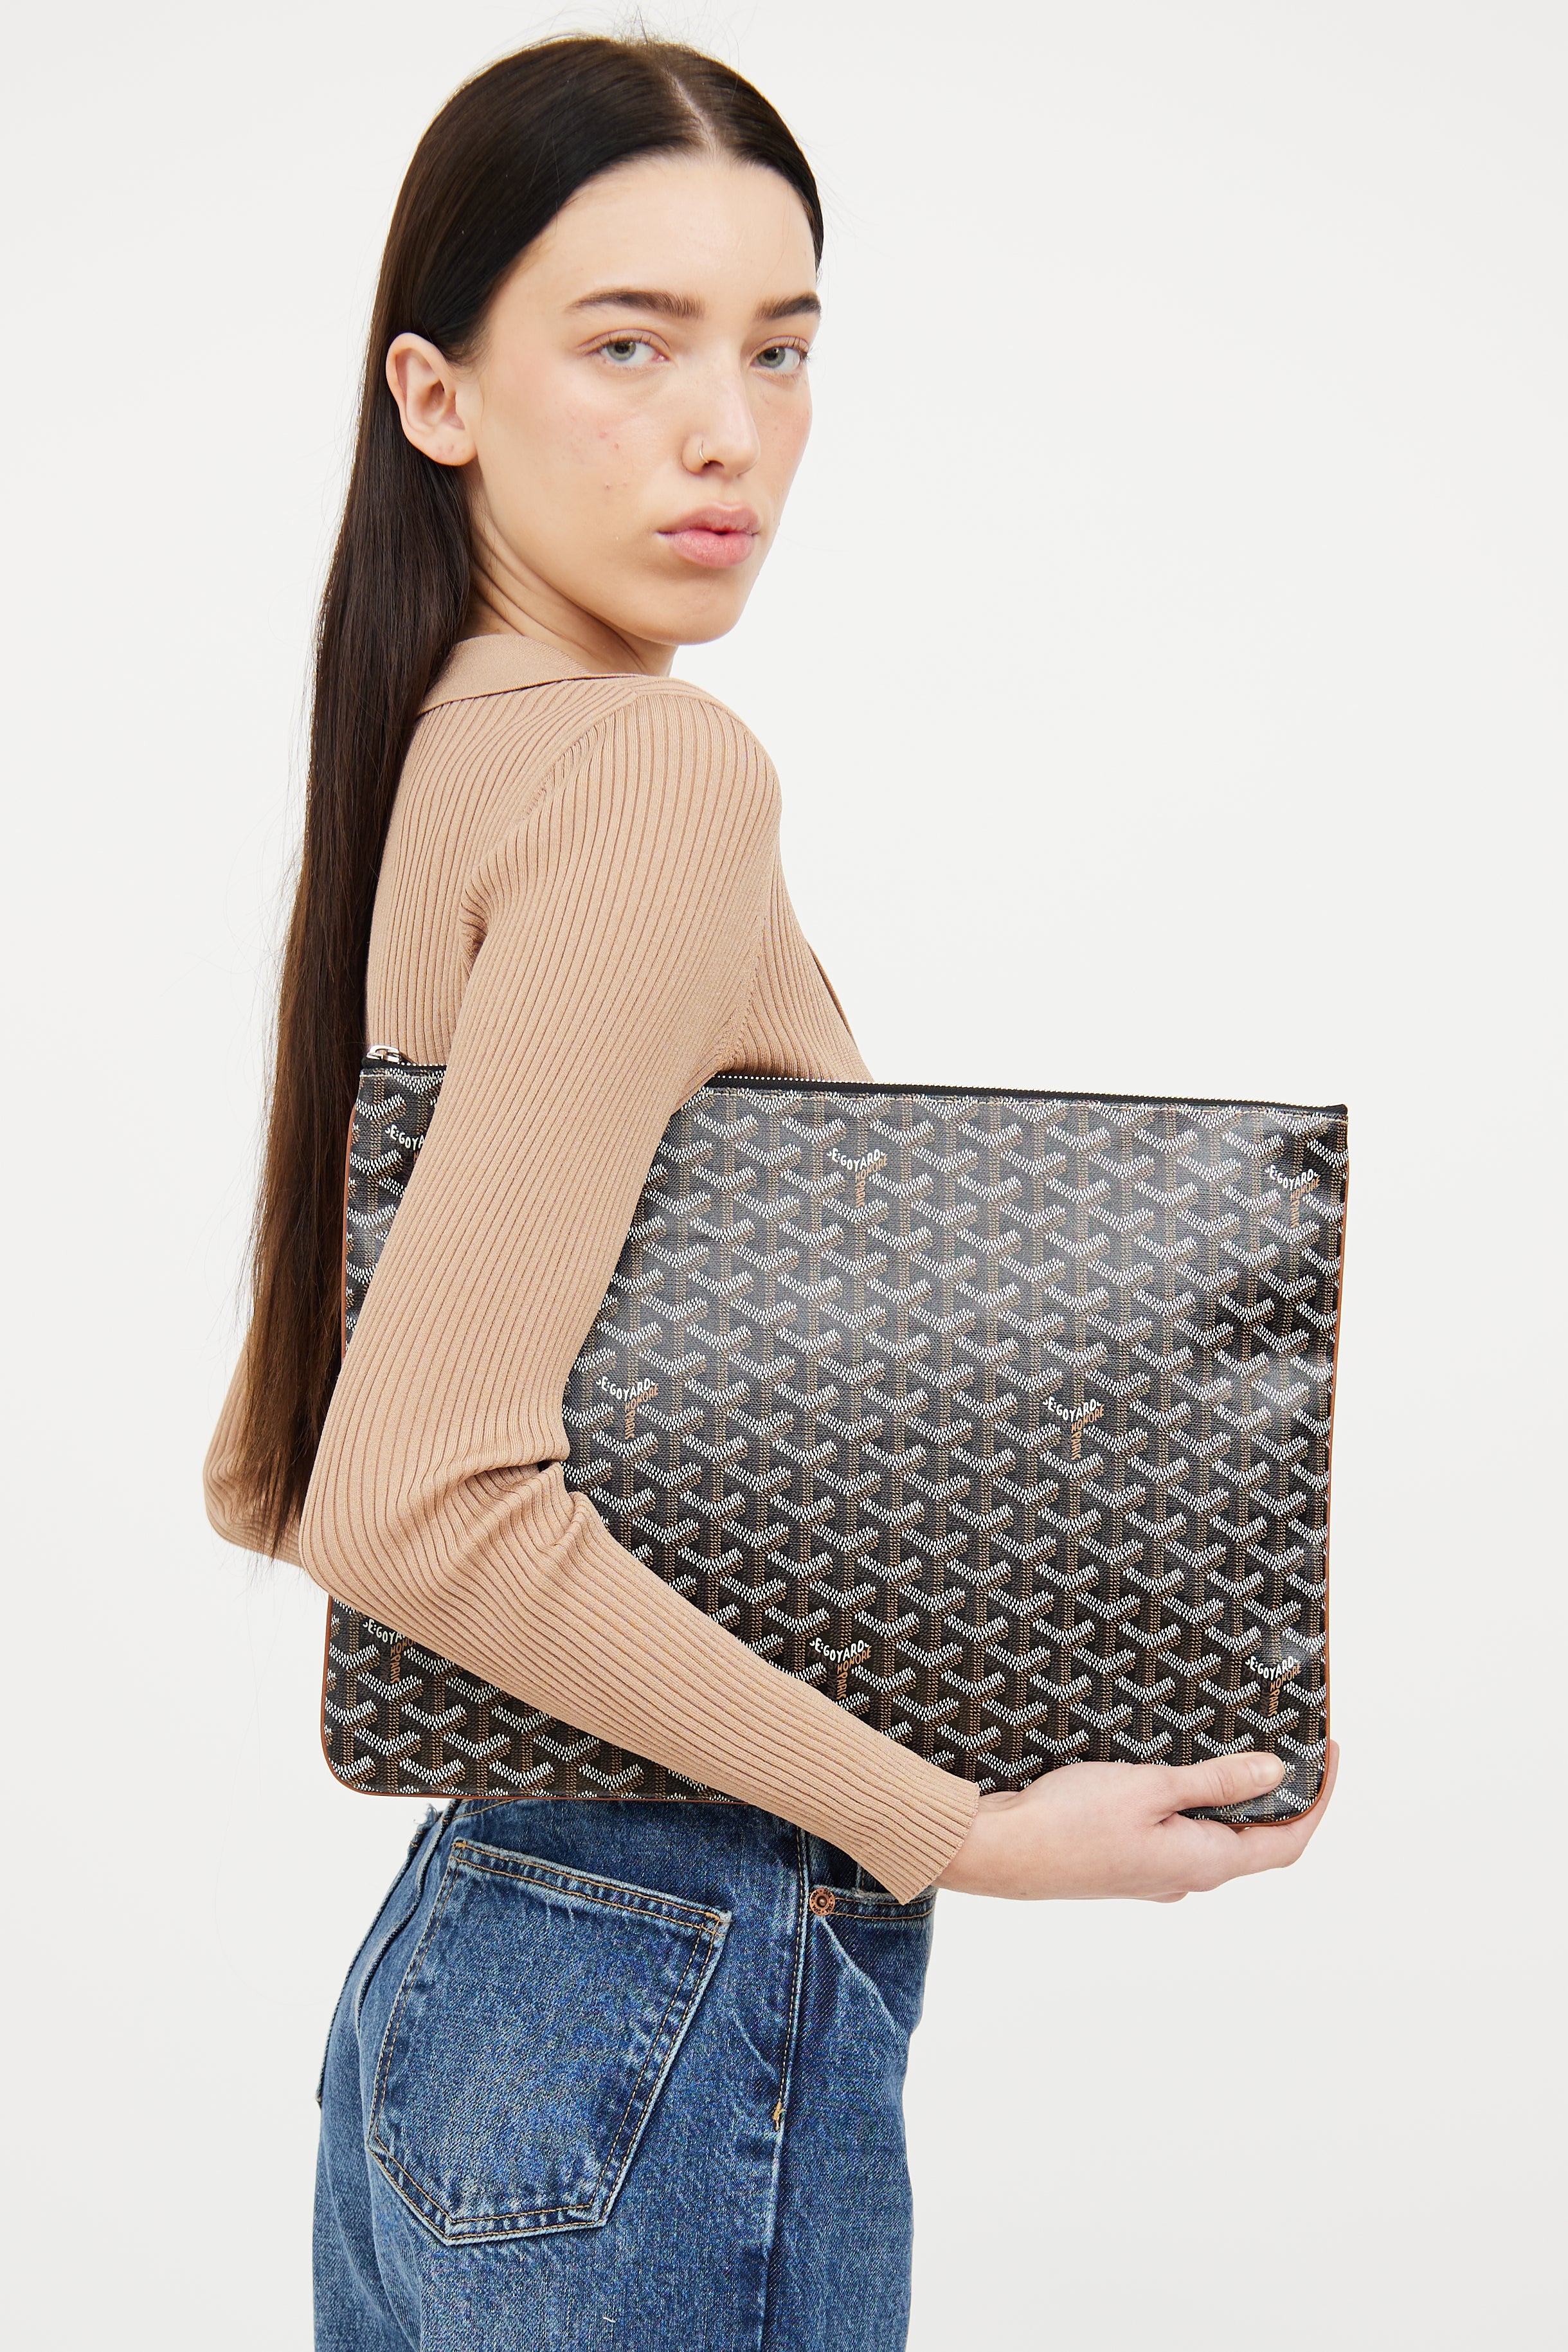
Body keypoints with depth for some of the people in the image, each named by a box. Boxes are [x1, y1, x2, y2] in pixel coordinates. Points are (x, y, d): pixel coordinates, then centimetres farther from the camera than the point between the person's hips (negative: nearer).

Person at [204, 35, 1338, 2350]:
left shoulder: (429, 760, 7)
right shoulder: (663, 770, -19)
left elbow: (265, 1476, 13)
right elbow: (417, 1495, -27)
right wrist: (957, 1832, -20)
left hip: (453, 1944, 8)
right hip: (689, 2004, -8)